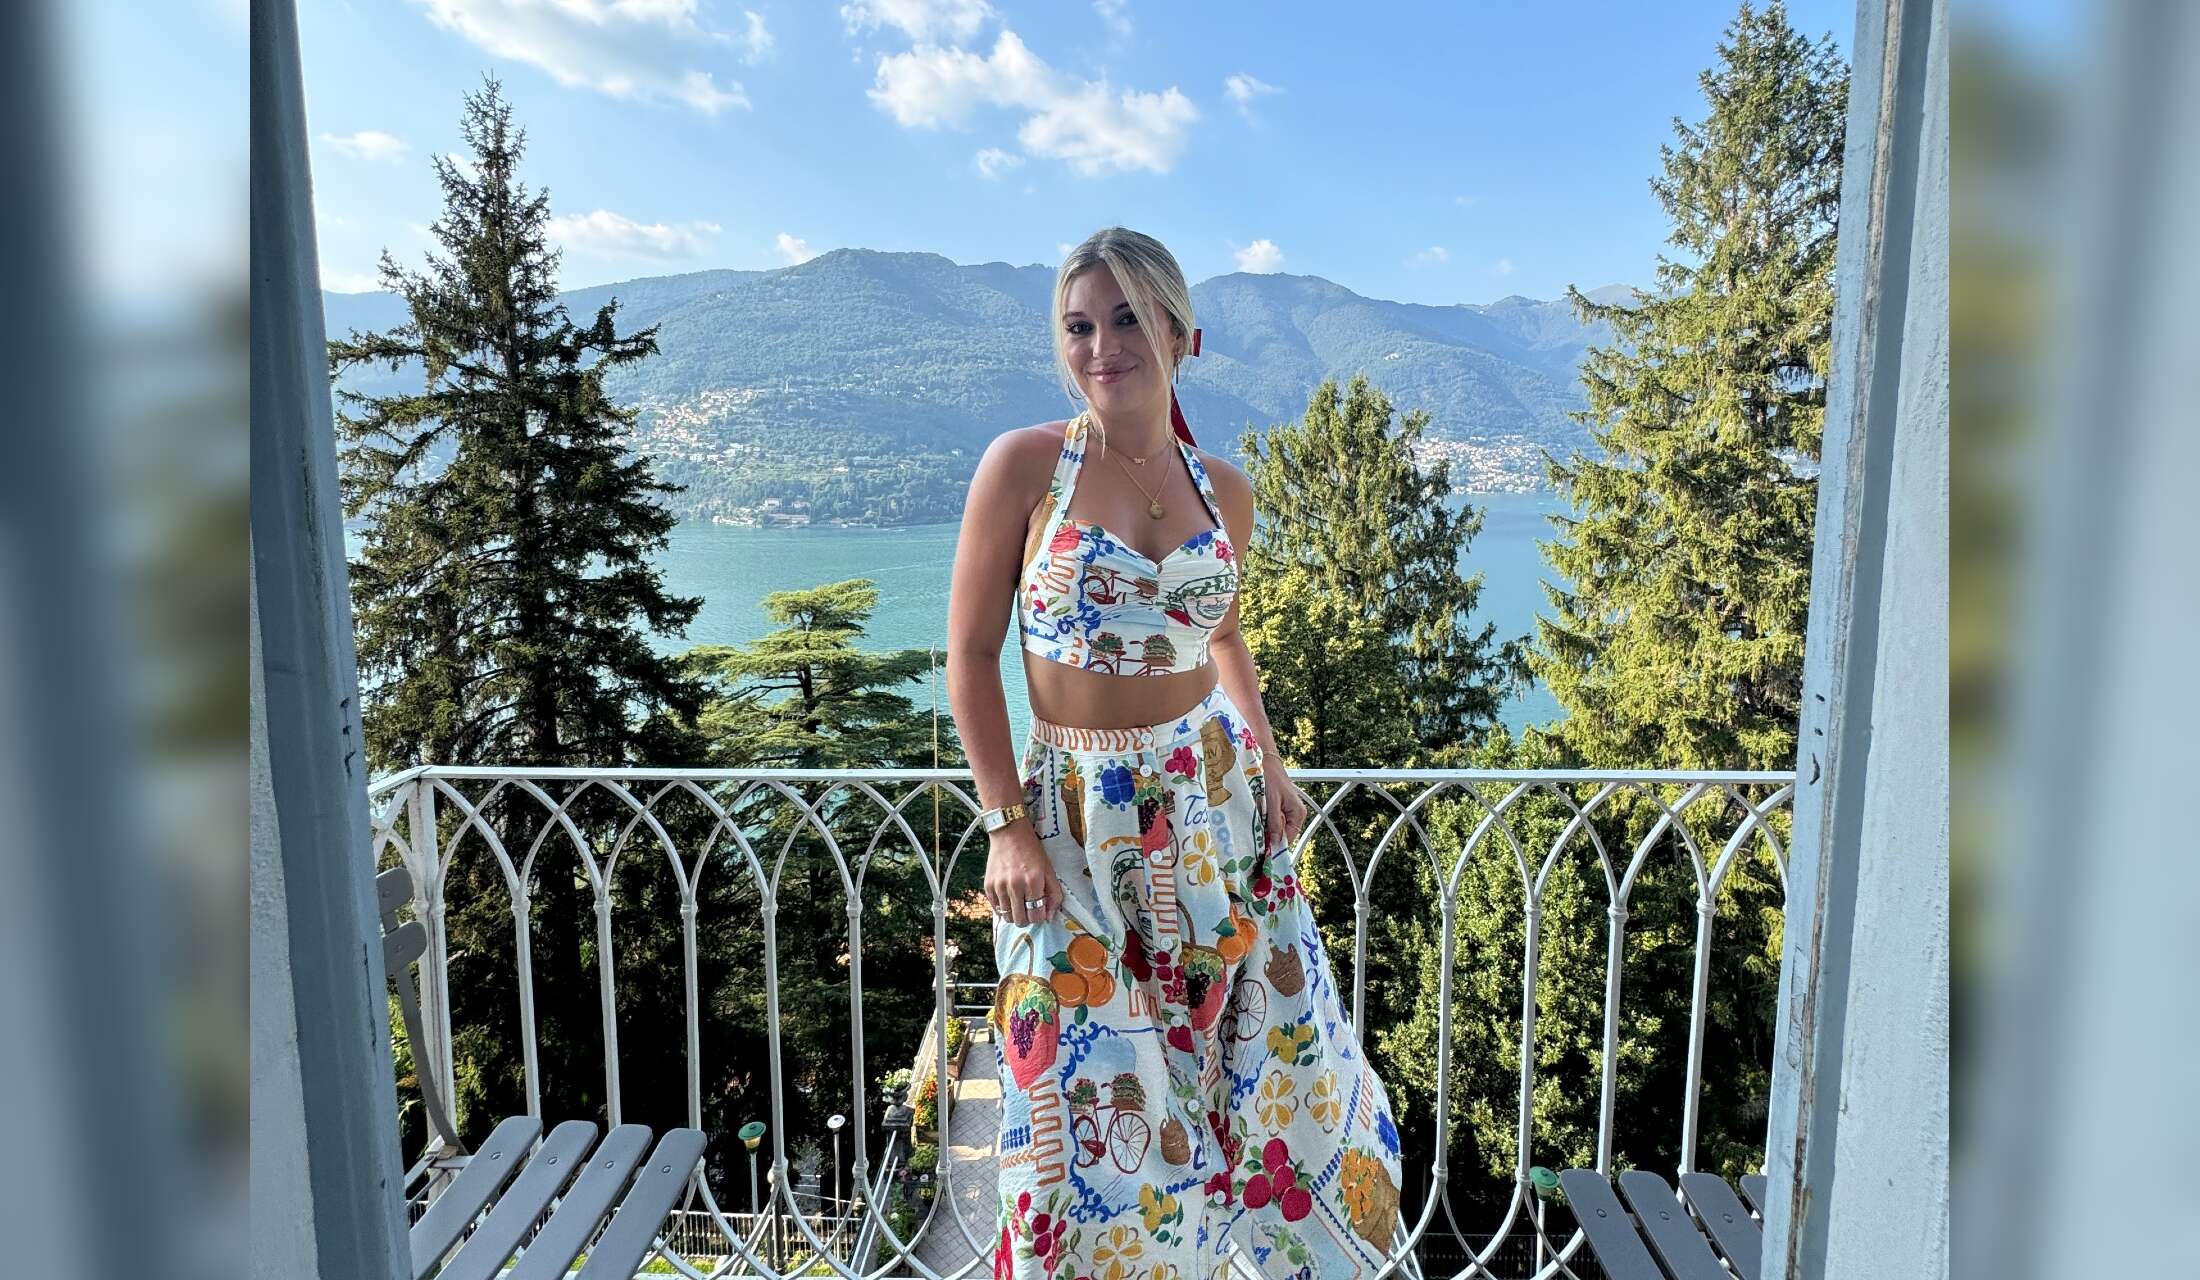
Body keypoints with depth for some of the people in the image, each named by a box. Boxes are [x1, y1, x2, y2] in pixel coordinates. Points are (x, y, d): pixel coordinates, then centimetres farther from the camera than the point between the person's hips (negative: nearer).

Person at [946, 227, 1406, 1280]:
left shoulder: (1223, 488, 3)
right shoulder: (1023, 464, -10)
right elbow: (970, 654, -8)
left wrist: (1265, 758, 5)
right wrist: (1005, 827, -13)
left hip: (1213, 803, 4)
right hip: (1077, 822, -4)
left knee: (1282, 1053, 14)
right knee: (1099, 1099, 7)